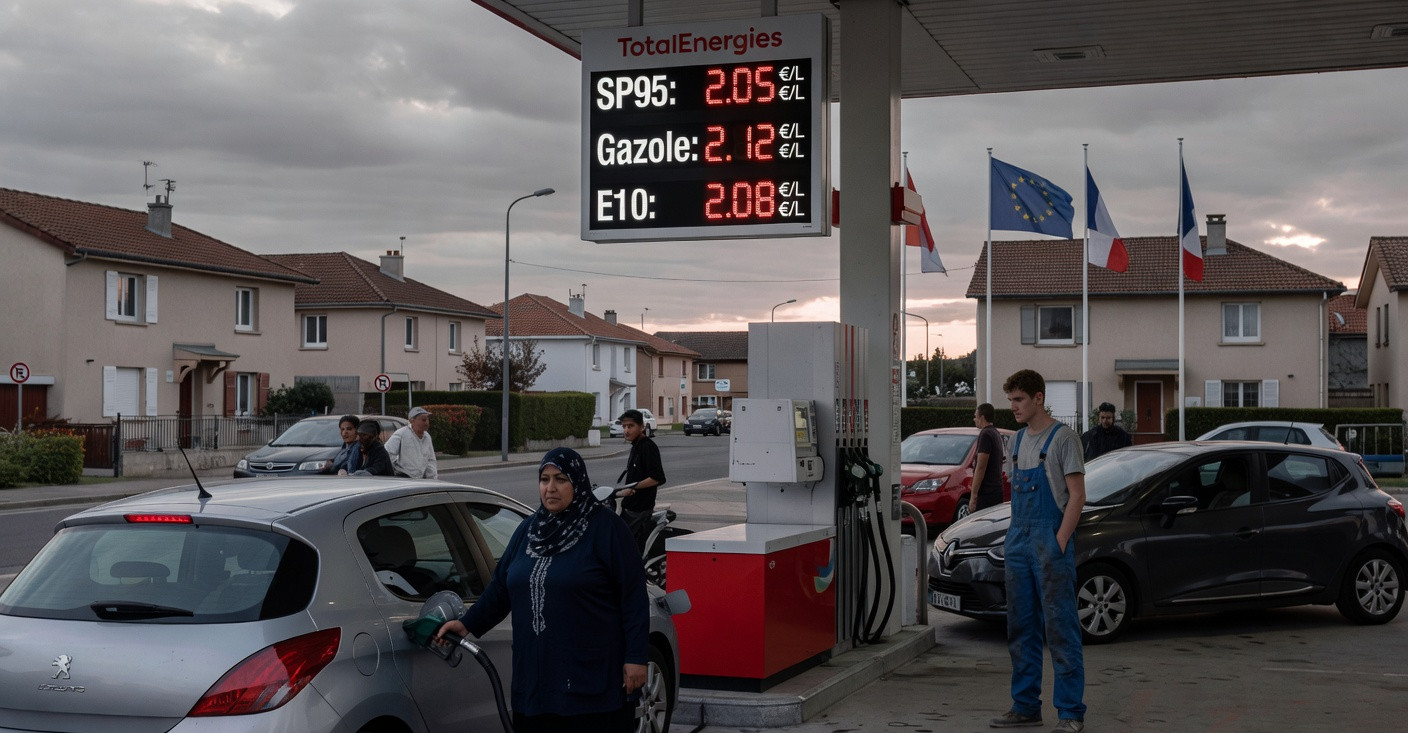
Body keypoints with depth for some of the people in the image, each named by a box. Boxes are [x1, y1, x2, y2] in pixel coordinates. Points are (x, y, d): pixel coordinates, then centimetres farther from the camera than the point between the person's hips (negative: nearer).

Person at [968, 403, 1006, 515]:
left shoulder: (985, 435, -13)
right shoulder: (997, 434, 17)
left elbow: (981, 467, -19)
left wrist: (973, 495, -19)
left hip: (985, 493, -10)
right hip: (997, 490, 10)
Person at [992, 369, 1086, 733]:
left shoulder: (1062, 437, -6)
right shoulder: (1018, 439, 16)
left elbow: (1077, 494, -10)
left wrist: (1059, 543, -17)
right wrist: (1014, 536, 12)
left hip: (1050, 542, -8)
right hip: (1018, 540, 8)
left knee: (1059, 627, -7)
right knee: (1020, 627, 11)